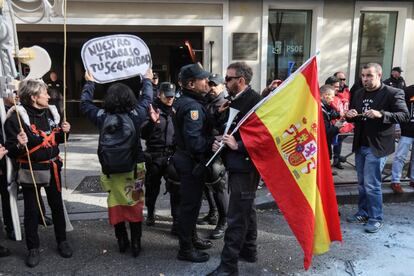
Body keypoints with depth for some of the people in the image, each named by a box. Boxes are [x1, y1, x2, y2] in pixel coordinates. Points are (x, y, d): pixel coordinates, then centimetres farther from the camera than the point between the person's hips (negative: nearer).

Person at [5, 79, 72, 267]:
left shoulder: (51, 112, 2)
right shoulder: (16, 117, -16)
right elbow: (11, 151, -14)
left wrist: (64, 131, -5)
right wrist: (19, 145, -34)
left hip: (52, 167, 5)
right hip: (31, 170, -4)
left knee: (57, 205, 14)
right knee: (31, 210, 8)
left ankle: (62, 241, 31)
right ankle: (33, 249, 26)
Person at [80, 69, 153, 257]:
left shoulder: (101, 116, -9)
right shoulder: (136, 115, -12)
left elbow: (85, 103, 10)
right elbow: (147, 99, 7)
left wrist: (89, 83, 23)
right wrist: (147, 80, 24)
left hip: (111, 170, 2)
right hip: (134, 169, -1)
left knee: (115, 205, 15)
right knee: (135, 206, 9)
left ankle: (122, 242, 26)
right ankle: (135, 244, 15)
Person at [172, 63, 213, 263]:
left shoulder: (183, 101, 9)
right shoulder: (192, 106, -23)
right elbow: (195, 142, -30)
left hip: (187, 159, 10)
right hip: (193, 162, -10)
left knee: (191, 202, 22)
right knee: (190, 204, 2)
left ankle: (191, 238, 39)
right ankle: (186, 249, 17)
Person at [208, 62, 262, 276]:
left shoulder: (255, 100, -16)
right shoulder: (234, 101, 12)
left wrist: (238, 145, -24)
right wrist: (219, 141, -2)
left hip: (245, 166, -10)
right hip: (238, 164, 10)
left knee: (236, 217, -4)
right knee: (246, 209, 21)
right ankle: (249, 250, 37)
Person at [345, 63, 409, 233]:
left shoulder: (393, 93, -8)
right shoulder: (359, 94, 12)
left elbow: (405, 115, -16)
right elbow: (352, 118, 20)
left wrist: (381, 114, -30)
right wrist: (350, 115, -4)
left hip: (377, 147, -6)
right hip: (360, 145, 6)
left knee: (371, 184, -4)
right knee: (362, 183, 14)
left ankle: (376, 219, 11)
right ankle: (363, 213, 28)